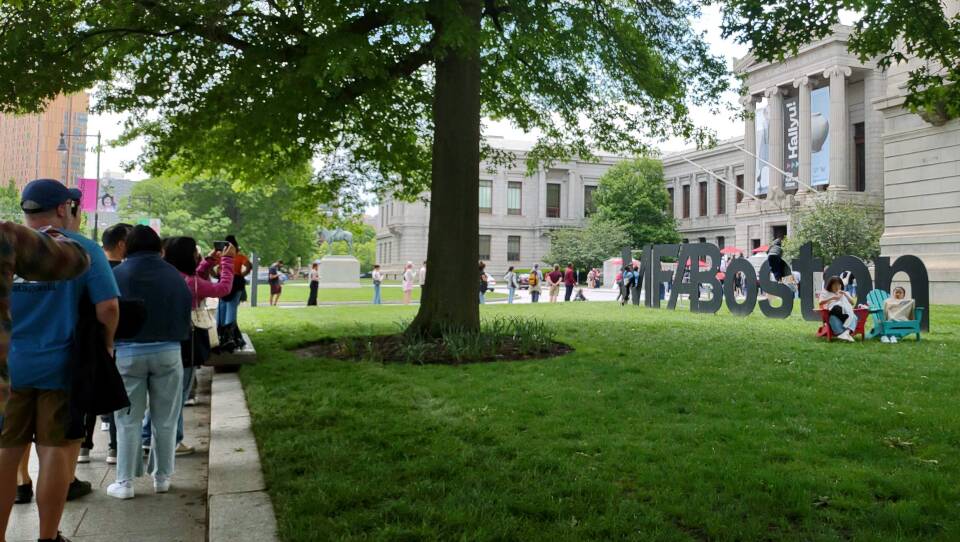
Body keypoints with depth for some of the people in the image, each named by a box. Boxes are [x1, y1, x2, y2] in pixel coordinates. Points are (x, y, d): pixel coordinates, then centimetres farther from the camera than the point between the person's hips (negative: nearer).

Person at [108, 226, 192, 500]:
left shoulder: (117, 274, -3)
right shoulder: (174, 275, 5)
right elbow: (186, 315, 9)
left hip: (128, 352, -2)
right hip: (167, 351, 2)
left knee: (128, 420, 6)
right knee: (165, 420, 10)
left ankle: (125, 482, 9)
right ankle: (162, 477, 18)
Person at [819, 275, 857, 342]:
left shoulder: (844, 293, 30)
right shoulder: (825, 293, 17)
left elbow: (852, 303, 14)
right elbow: (821, 303, -3)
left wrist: (845, 295, 0)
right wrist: (832, 298, -16)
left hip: (846, 313, 4)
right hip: (832, 314, -3)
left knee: (854, 317, -31)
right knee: (834, 318, -40)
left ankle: (848, 331, -53)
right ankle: (841, 333, -51)